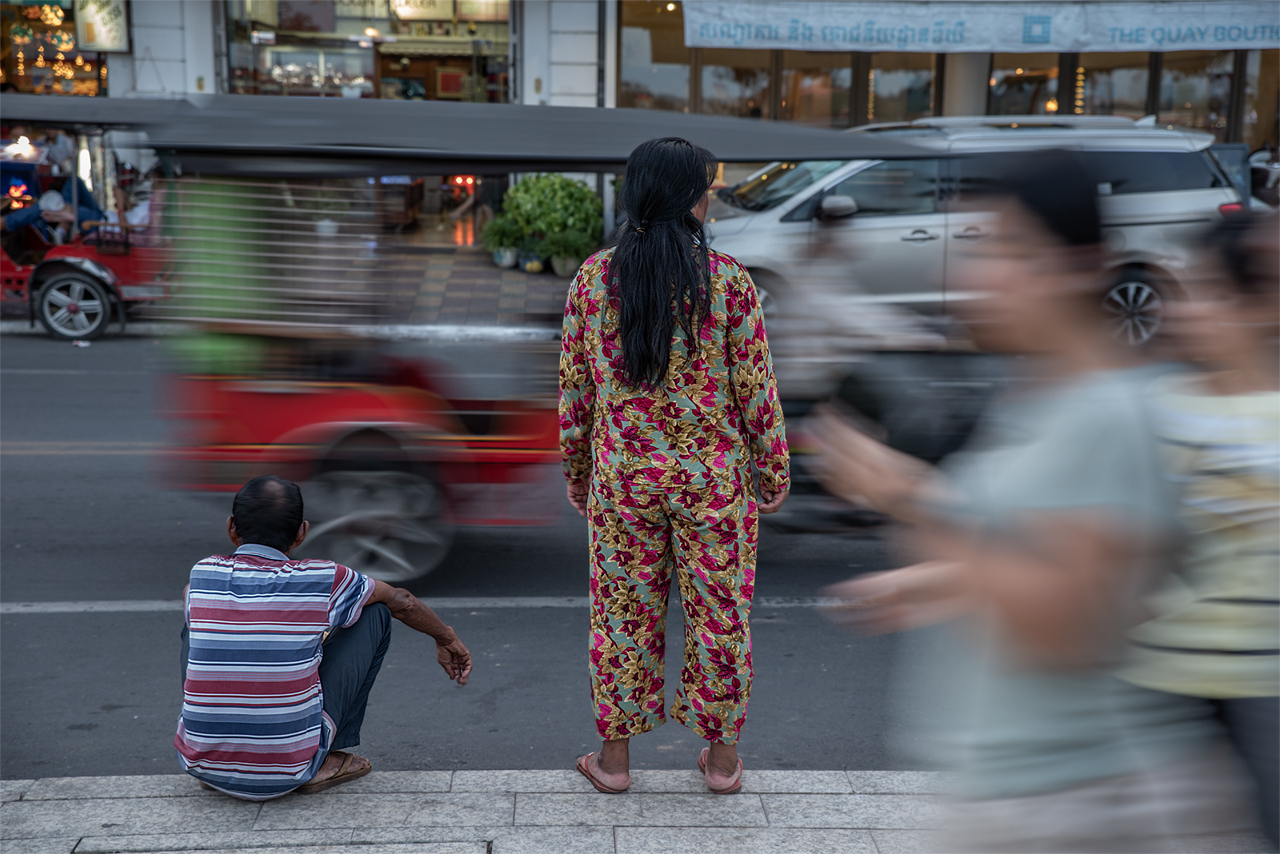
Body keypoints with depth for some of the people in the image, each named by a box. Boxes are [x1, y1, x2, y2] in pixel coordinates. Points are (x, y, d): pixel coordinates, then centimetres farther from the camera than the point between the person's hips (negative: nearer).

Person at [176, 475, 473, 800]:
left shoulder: (202, 573, -1)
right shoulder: (322, 580, -6)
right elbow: (403, 602, 11)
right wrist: (447, 640, 31)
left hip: (201, 767, 3)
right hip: (287, 773, -3)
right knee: (376, 611, 8)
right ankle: (323, 763, 12)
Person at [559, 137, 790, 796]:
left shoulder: (593, 278, -3)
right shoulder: (728, 280, -10)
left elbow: (573, 389, 2)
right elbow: (756, 389, -7)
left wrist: (576, 471, 13)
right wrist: (772, 472, 5)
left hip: (621, 475, 2)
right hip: (713, 474, -1)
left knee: (622, 614, 14)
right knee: (719, 612, 13)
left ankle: (612, 758, 26)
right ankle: (722, 759, 27)